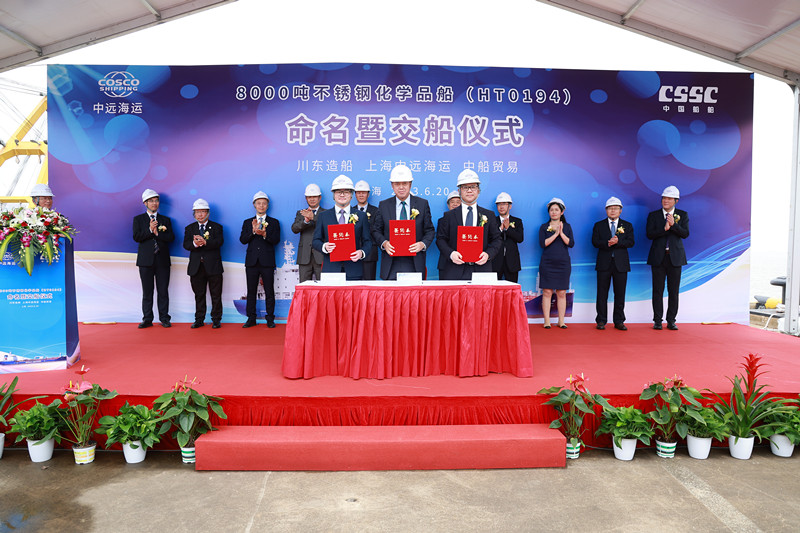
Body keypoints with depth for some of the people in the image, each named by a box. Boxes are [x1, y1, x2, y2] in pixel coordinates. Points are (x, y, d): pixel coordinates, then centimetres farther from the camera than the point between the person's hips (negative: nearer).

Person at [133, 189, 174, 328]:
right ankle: (147, 319, 10)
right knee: (147, 292, 4)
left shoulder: (166, 220, 12)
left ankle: (164, 318, 9)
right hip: (146, 260, -1)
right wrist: (150, 230, -16)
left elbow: (171, 237, -1)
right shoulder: (138, 219, 9)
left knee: (163, 291, 2)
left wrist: (157, 233, -13)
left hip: (162, 260, 1)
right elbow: (136, 237, -5)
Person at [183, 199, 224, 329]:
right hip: (196, 267, 2)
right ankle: (199, 319, 18)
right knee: (199, 295, 9)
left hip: (213, 266, -2)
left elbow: (219, 242, -13)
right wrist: (195, 244, -25)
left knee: (216, 295, 2)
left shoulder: (216, 227, 5)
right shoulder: (189, 228, 12)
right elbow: (186, 245, -2)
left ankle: (216, 319, 11)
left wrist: (205, 242, -30)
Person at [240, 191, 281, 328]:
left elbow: (276, 240, -4)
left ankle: (270, 319, 7)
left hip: (267, 261, -2)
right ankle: (251, 318, 12)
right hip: (252, 261, 2)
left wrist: (264, 234, -21)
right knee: (251, 291, 5)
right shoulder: (247, 222, 14)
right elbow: (242, 240, 1)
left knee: (269, 291, 0)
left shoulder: (274, 222, 9)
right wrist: (253, 231, -15)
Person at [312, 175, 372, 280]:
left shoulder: (361, 216, 10)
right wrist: (324, 247, -11)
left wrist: (362, 252, -12)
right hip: (330, 269, 0)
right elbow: (316, 241, 11)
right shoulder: (323, 216, 11)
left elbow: (367, 241, 9)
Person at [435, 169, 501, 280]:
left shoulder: (489, 215, 12)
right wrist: (450, 253, -12)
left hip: (481, 268, 1)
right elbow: (441, 239, 6)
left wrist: (488, 254, -9)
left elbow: (496, 240, 10)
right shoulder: (449, 216, 10)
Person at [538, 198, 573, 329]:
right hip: (547, 263, -1)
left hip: (563, 263, 1)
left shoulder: (567, 227, 10)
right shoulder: (544, 227, 6)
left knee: (561, 293, 2)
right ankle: (547, 321, 2)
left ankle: (561, 321, 9)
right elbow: (542, 243, -8)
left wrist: (561, 233, -14)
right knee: (547, 292, -4)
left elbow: (571, 244, -2)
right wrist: (555, 234, -14)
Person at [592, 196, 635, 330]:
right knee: (602, 293, 1)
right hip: (604, 263, -1)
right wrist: (607, 243, -19)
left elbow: (630, 242, -2)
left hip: (621, 263, 1)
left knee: (620, 294, 3)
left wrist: (617, 241, -18)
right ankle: (601, 321, 8)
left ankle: (619, 321, 11)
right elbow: (595, 242, -3)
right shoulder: (599, 225, 9)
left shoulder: (627, 226, 11)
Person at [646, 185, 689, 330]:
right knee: (657, 291, 1)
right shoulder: (653, 215, 6)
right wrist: (664, 228, -19)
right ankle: (657, 321, 8)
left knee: (674, 291, 3)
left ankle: (671, 321, 11)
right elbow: (649, 234, -5)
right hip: (658, 257, 0)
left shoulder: (683, 215, 8)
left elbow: (685, 234, -5)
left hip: (675, 257, 1)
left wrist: (673, 224, -19)